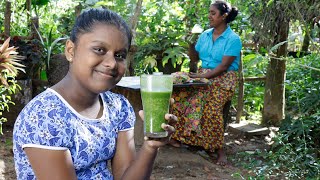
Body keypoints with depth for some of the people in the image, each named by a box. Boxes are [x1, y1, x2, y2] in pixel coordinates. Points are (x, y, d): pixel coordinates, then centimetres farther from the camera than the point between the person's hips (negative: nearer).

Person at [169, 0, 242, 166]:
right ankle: (178, 135, -9)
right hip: (202, 74, 5)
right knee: (179, 93, -21)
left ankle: (219, 149, -19)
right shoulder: (205, 35, 11)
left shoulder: (233, 39, -8)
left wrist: (202, 76, -22)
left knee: (211, 106, -33)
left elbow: (223, 67, -15)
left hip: (223, 78, -5)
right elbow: (195, 59, 14)